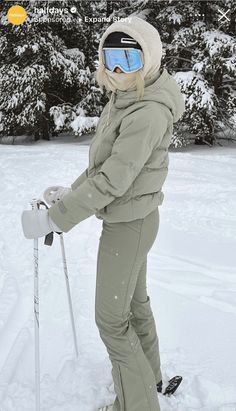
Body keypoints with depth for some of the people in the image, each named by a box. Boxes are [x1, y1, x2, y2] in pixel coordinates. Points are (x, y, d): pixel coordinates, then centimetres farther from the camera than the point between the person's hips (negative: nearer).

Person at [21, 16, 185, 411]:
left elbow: (112, 181, -28)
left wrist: (52, 219, -24)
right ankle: (149, 377, 46)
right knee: (135, 300, 24)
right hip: (130, 217, 10)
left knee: (111, 318, 4)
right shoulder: (123, 100, 4)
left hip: (129, 223, -9)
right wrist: (71, 191, 9)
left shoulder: (148, 113, -26)